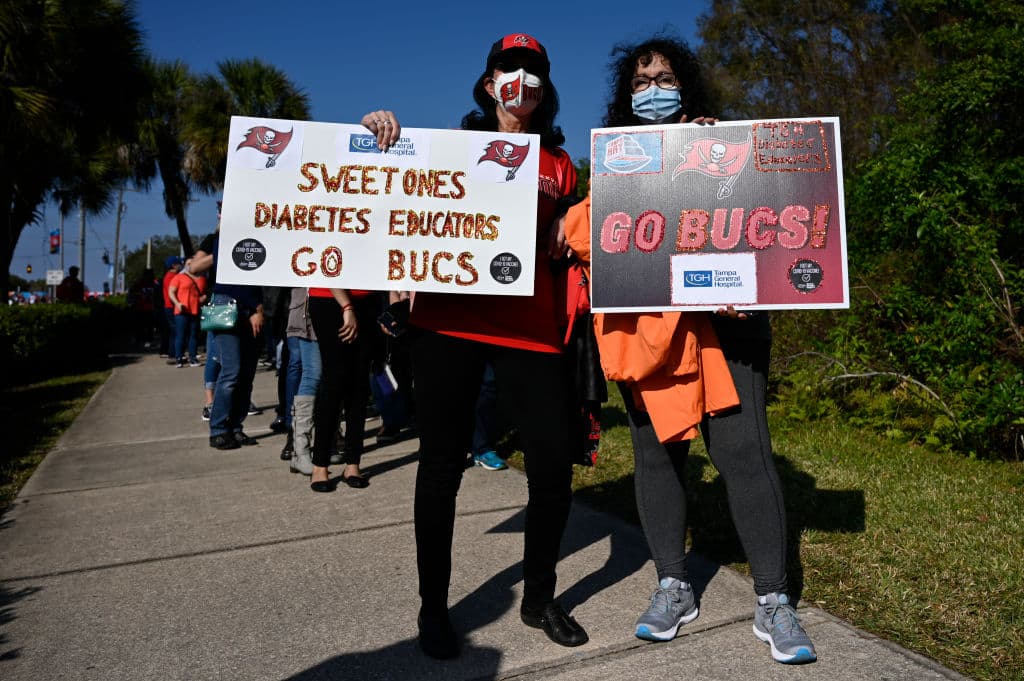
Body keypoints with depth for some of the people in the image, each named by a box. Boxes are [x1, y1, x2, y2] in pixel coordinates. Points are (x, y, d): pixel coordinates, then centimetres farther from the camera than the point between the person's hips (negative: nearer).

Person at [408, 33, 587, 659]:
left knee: (555, 465, -2)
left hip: (529, 325, 2)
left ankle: (540, 598, 23)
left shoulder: (559, 165, 17)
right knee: (442, 466, 3)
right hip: (449, 319, -1)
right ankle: (434, 607, 22)